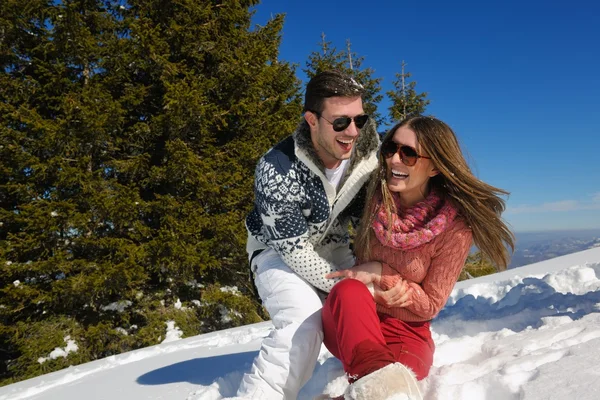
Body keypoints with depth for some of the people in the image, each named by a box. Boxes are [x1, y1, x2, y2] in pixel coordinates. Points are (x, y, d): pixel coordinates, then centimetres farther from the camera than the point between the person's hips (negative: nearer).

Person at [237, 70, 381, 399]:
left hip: (331, 244, 6)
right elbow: (293, 248, -27)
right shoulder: (277, 170, -35)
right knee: (305, 322, -29)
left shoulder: (367, 149, -19)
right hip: (278, 249, -5)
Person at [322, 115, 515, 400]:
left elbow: (430, 305, -8)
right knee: (349, 290, -37)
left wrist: (381, 274, -20)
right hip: (349, 322, 3)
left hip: (406, 333, -2)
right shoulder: (375, 197, -7)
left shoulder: (454, 227, -15)